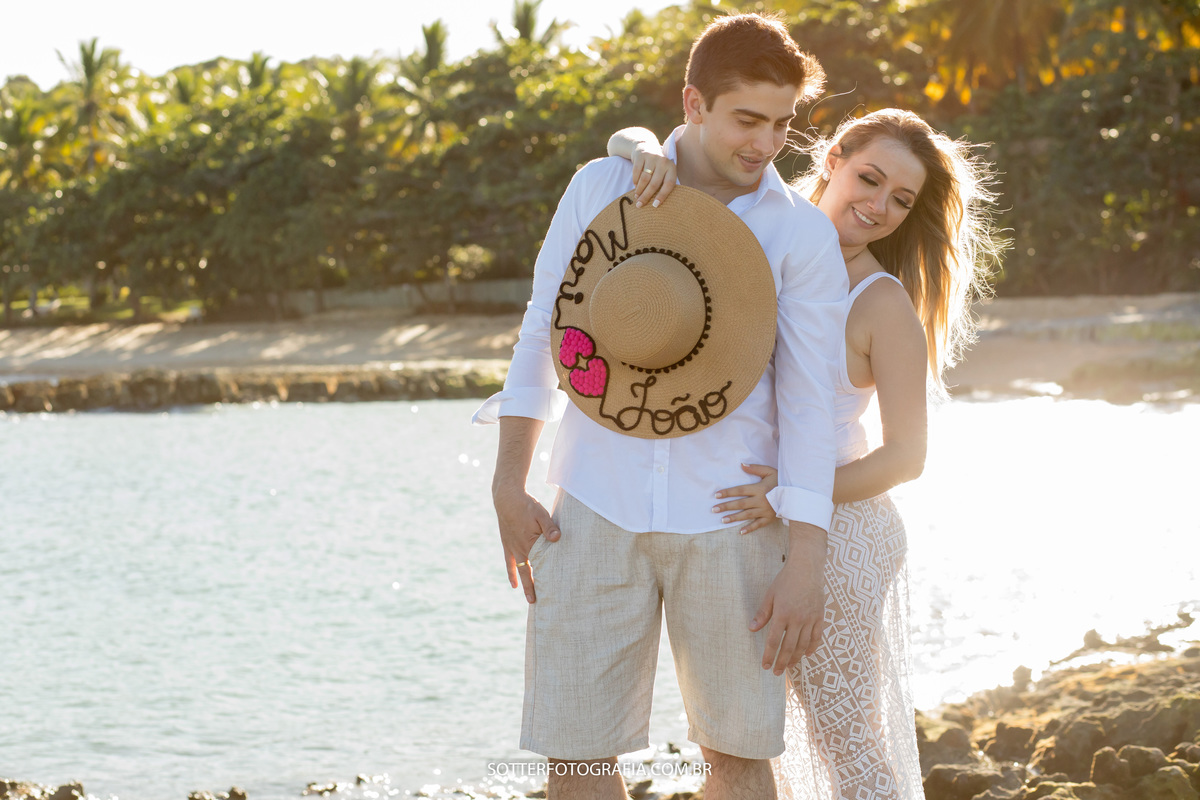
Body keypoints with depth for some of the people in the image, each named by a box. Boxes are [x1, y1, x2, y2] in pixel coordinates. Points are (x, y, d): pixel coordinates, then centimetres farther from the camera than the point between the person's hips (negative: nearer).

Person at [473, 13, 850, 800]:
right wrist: (511, 485, 5)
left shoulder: (803, 233, 0)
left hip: (726, 520, -1)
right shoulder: (602, 188, 4)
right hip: (595, 507, 1)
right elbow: (542, 336, 10)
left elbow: (809, 404, -3)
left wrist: (805, 565, -8)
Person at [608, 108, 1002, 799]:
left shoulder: (886, 306, -13)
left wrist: (792, 498, -26)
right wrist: (650, 151, -25)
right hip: (747, 529, 6)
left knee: (844, 743, 3)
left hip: (833, 533, -6)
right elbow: (624, 141, 0)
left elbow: (906, 455, -14)